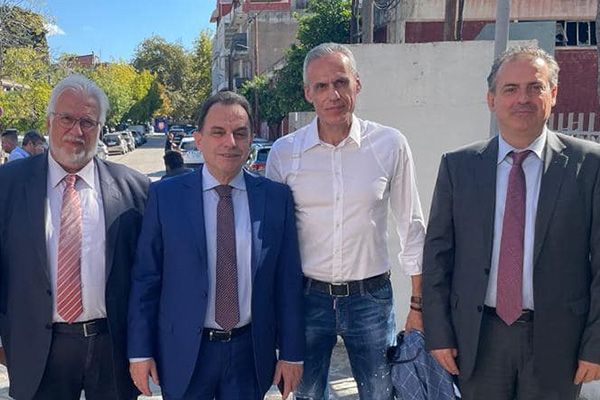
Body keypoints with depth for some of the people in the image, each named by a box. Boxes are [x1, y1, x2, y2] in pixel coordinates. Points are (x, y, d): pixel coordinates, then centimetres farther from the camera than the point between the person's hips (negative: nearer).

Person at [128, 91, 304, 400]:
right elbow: (145, 277, -2)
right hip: (184, 351, -1)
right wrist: (140, 351, -2)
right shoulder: (165, 195, -5)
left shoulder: (277, 198, -3)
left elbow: (288, 280, 0)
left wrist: (291, 352, 1)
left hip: (251, 351, 1)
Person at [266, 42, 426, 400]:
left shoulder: (390, 145, -5)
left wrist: (418, 305, 2)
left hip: (371, 296, 0)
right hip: (307, 295, 1)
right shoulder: (284, 152, -3)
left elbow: (411, 227, 2)